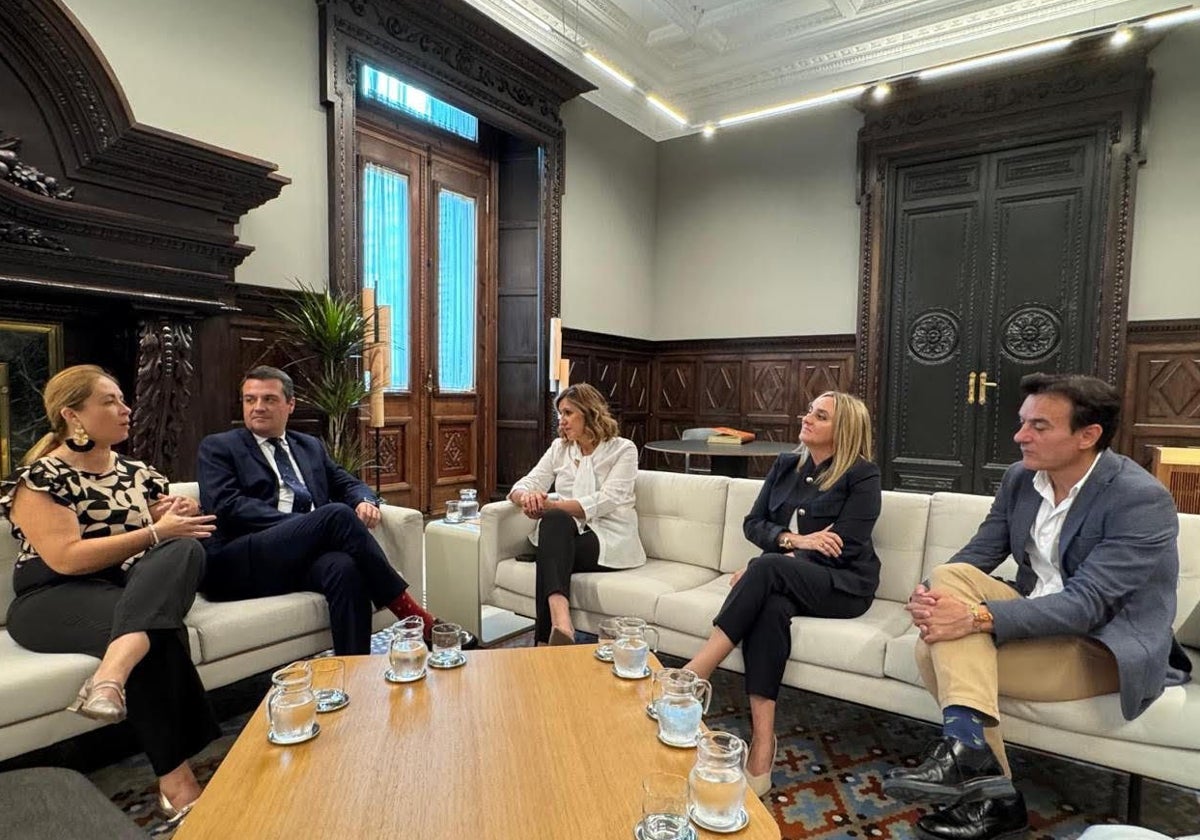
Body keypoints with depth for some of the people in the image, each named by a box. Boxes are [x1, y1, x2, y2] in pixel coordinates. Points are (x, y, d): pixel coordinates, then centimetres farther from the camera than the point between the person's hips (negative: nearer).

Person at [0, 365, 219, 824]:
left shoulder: (137, 472, 15)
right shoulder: (39, 478, -4)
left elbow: (170, 543, 21)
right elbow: (67, 558, -17)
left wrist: (176, 519, -3)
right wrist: (155, 532, -18)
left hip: (138, 589, 5)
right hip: (56, 600, -5)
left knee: (187, 549, -29)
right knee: (158, 634, -35)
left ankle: (110, 676, -47)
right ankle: (176, 780, -29)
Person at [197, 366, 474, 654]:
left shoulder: (311, 446, 25)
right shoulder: (218, 447, 10)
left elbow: (349, 484, 23)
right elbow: (227, 506, -5)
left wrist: (366, 501, -4)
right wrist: (302, 524, -16)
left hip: (306, 557, 4)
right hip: (239, 565, -3)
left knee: (346, 568, -34)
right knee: (338, 514, -29)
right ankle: (411, 613, -23)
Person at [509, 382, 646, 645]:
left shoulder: (623, 450, 3)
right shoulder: (559, 448, 18)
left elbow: (605, 501, -12)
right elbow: (526, 484, 8)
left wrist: (551, 505, -21)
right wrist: (526, 496, -19)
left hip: (608, 538, -3)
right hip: (563, 534, 3)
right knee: (555, 520, -34)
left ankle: (547, 639, -35)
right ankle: (560, 622, -53)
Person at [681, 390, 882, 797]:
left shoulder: (862, 475, -2)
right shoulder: (786, 465, 14)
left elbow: (844, 548, -12)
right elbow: (752, 524, 10)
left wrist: (763, 568, -17)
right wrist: (793, 539, -12)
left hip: (843, 584, -4)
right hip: (783, 580, 4)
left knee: (767, 568, -34)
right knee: (770, 605, -33)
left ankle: (692, 676, -34)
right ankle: (762, 741, -36)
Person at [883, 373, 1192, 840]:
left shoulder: (1141, 500, -20)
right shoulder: (1020, 478, 0)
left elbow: (1086, 604, -28)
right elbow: (978, 555, -1)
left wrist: (978, 617, -39)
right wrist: (932, 594, -24)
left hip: (1107, 645, -7)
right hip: (1038, 615, 7)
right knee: (952, 575, -24)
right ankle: (968, 749, -24)